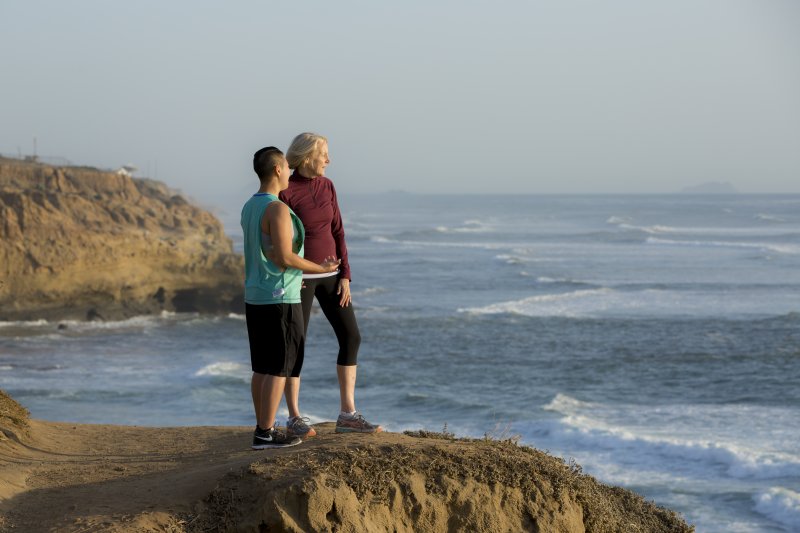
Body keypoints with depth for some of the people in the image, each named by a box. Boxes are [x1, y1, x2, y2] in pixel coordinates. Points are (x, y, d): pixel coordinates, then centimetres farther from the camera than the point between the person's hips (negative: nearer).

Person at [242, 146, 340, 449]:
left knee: (263, 367, 11)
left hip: (255, 298, 9)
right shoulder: (278, 209, -19)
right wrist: (320, 269, -9)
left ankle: (263, 429, 13)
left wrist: (293, 274, 32)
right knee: (280, 368, -4)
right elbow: (284, 257, -23)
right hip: (280, 300, -9)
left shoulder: (249, 208, 11)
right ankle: (265, 434, -5)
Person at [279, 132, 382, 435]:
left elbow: (337, 232, 7)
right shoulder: (285, 193, -13)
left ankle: (348, 415, 6)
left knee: (351, 338, 1)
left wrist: (345, 276, 1)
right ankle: (294, 418, 11)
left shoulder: (326, 186, 5)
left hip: (328, 274, 6)